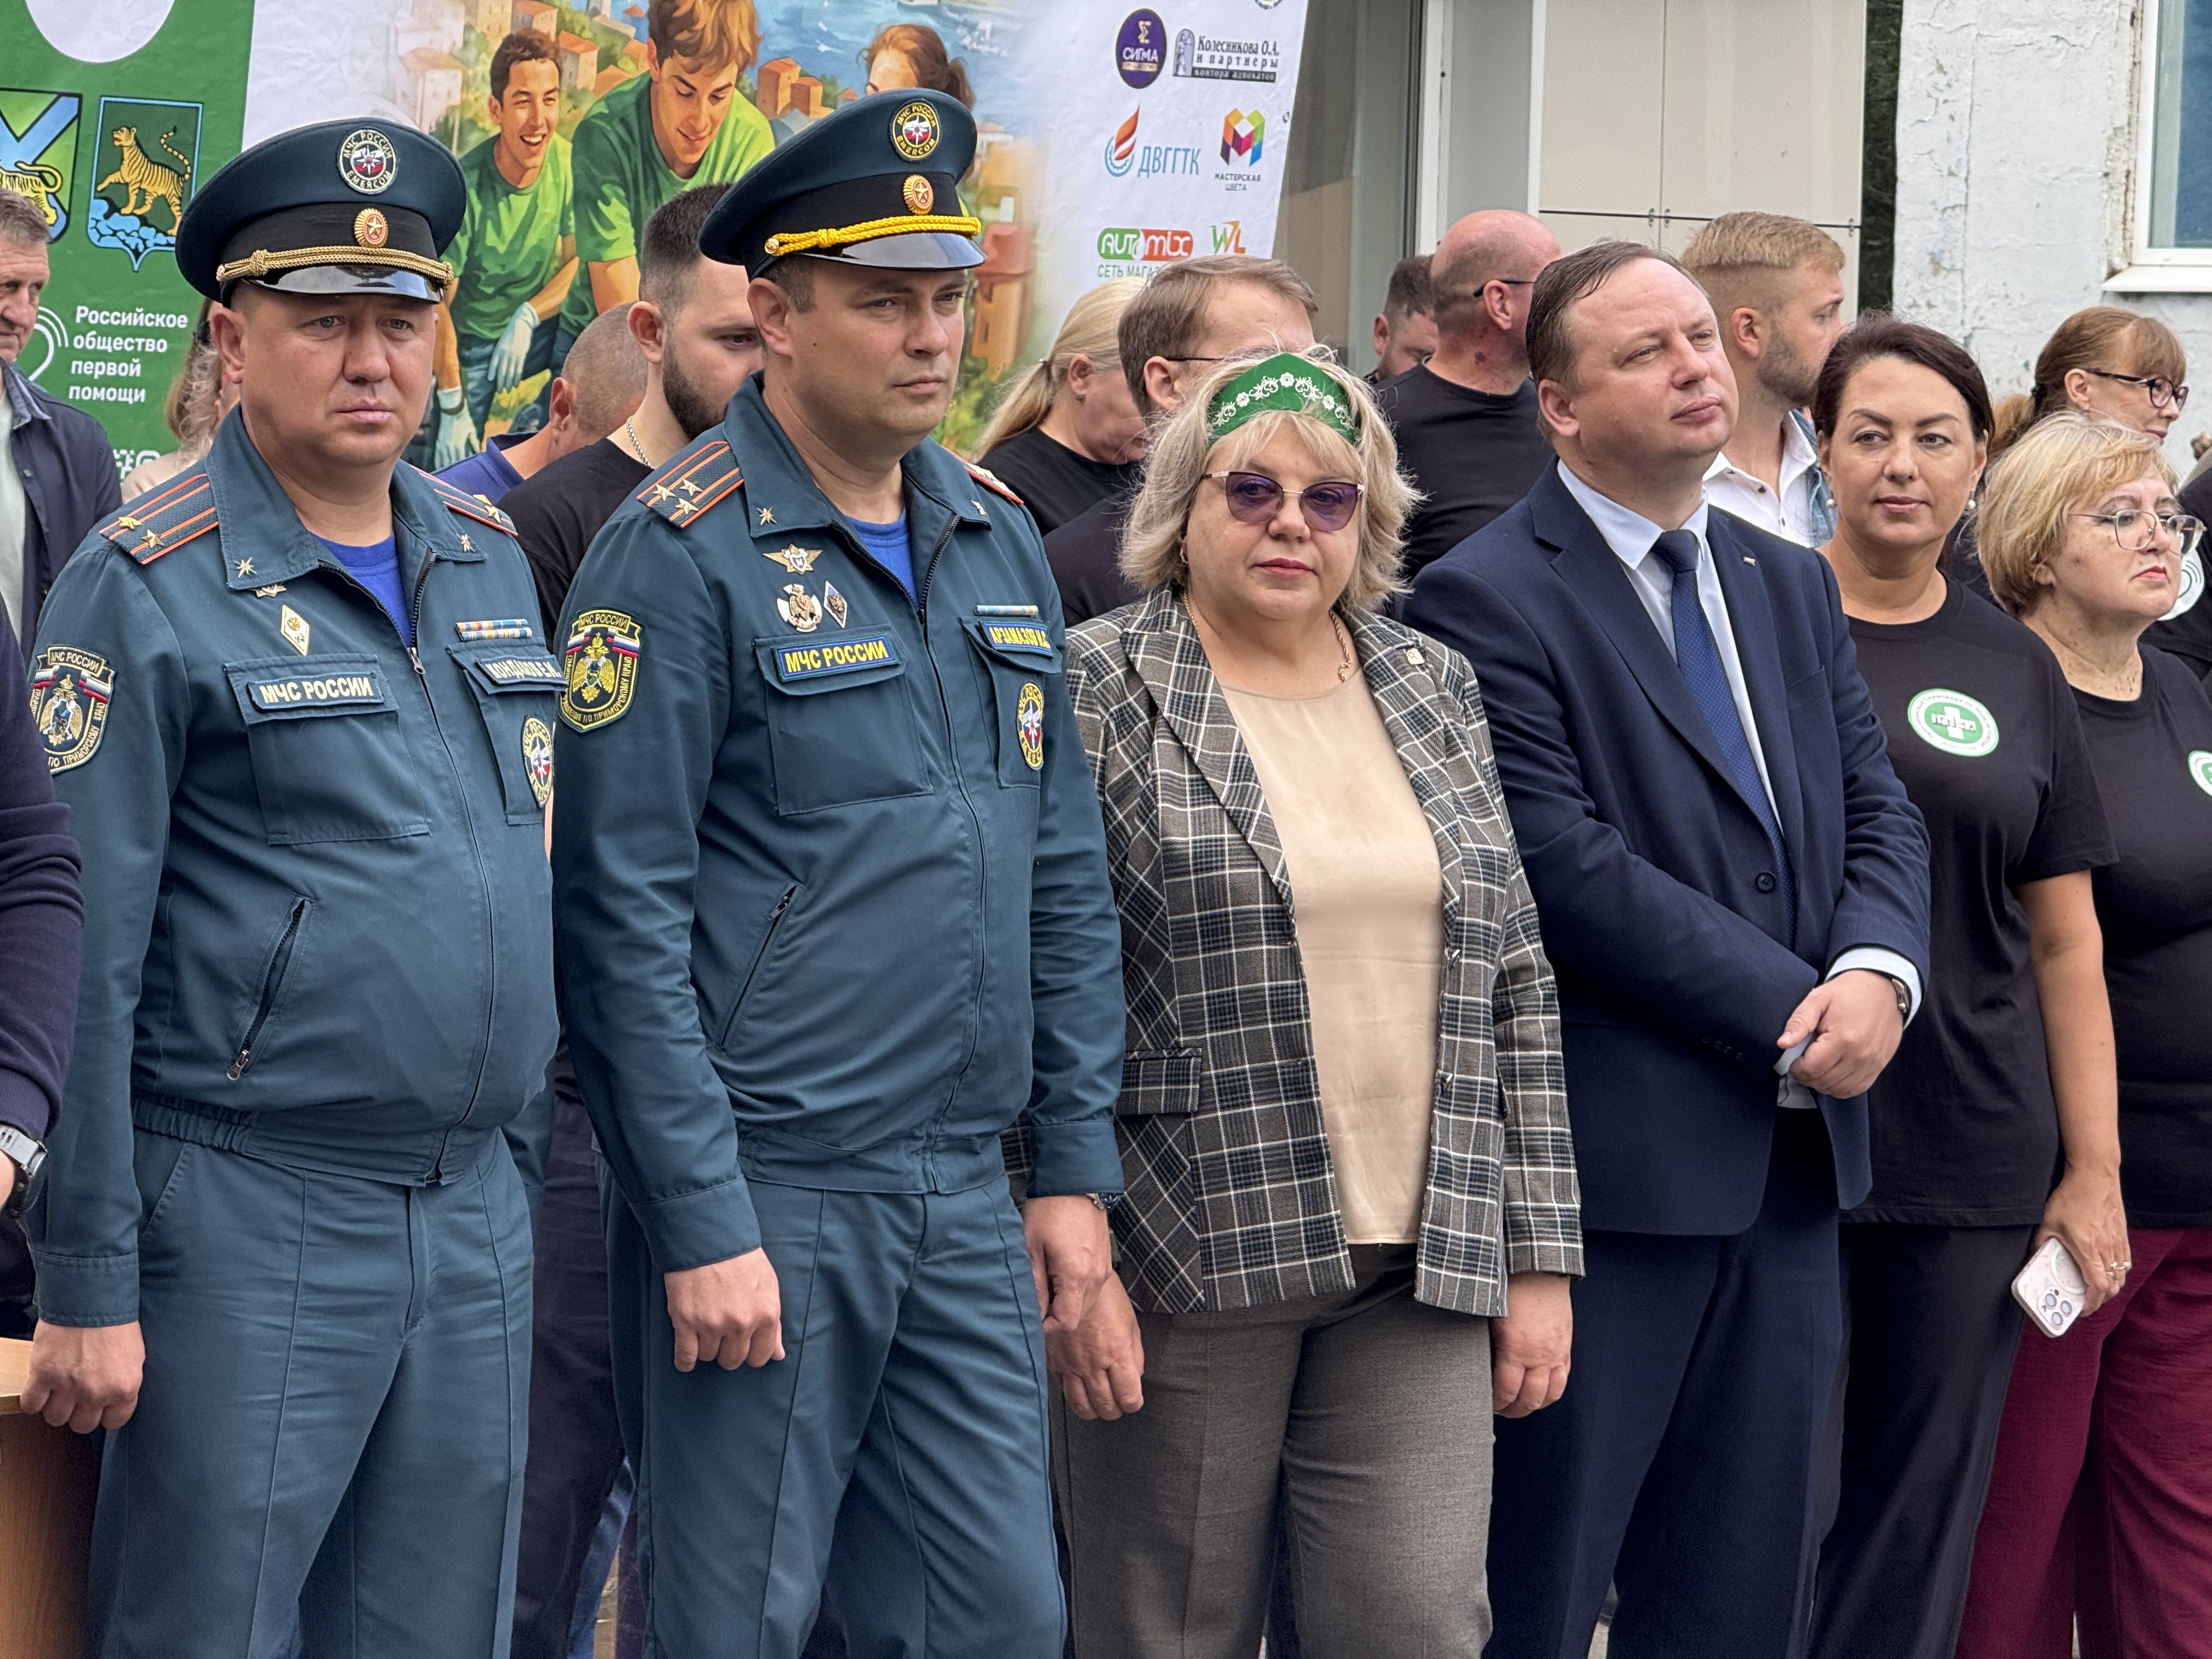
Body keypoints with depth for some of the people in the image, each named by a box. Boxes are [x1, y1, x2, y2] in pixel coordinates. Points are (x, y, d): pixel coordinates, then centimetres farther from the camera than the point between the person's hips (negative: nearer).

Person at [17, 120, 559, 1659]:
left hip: (479, 1222, 6)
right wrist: (88, 1285, -14)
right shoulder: (148, 588, -9)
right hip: (252, 1227, -6)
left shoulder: (490, 559, 11)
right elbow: (78, 960, -11)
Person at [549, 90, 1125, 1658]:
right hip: (766, 1196, -6)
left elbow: (1067, 876, 16)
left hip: (969, 1204, 6)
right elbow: (625, 918, -12)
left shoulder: (1000, 540, 12)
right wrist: (702, 1227, -15)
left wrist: (1078, 1164, 11)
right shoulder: (683, 553, -9)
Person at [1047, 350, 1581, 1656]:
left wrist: (1539, 1252, 8)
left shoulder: (1437, 691, 13)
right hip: (1183, 1260, -4)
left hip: (1419, 1270, 4)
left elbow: (1516, 984, 13)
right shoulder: (1096, 694, -2)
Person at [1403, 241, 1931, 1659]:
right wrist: (1796, 1017, -15)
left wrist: (1877, 974, -10)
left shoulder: (1792, 587, 16)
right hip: (1616, 1159, -7)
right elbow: (1567, 865, -16)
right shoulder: (1488, 602, -9)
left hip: (1792, 1154, 7)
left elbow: (1877, 814, 12)